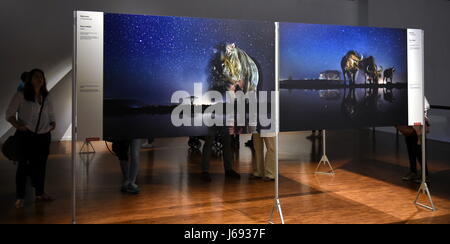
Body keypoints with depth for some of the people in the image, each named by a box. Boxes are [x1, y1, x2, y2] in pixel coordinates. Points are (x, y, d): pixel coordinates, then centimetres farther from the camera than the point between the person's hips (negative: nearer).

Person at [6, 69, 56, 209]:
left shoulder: (47, 97, 12)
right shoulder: (21, 95, -3)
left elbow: (51, 114, 21)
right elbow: (9, 114, -4)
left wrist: (53, 123, 0)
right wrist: (17, 125, -22)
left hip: (44, 136, 4)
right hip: (26, 136, -4)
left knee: (41, 165, 9)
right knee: (24, 166, -3)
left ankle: (40, 194, 22)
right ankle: (20, 198, 8)